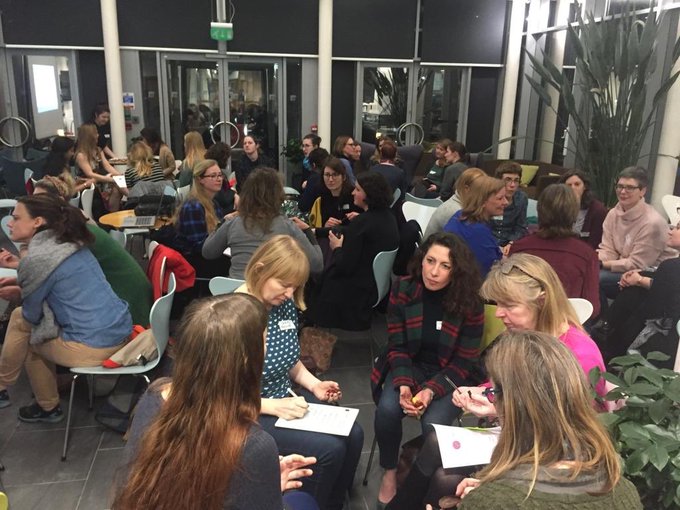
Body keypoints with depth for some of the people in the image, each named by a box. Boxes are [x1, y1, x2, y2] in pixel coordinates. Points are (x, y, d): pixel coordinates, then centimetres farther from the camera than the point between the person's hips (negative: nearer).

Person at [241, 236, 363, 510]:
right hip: (250, 414, -7)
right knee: (329, 449, -18)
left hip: (287, 397, 7)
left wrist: (314, 384, -4)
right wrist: (274, 406, -27)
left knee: (353, 434, -5)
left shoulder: (286, 305, -2)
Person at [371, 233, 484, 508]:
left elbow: (463, 362, -12)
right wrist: (404, 384, -22)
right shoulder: (403, 290, -10)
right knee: (387, 409, -25)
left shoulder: (470, 303, -15)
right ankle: (389, 471, 5)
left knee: (433, 423, -27)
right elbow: (397, 346, -6)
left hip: (451, 375, -2)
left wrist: (431, 390, -25)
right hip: (410, 366, 2)